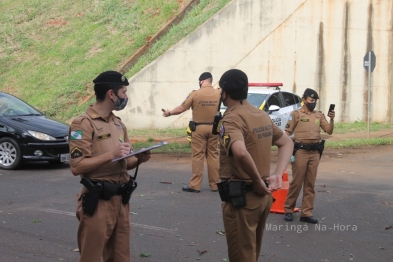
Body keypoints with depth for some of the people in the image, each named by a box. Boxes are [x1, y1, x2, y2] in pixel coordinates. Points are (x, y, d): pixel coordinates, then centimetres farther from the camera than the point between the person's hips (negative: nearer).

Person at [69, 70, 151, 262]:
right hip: (98, 202, -8)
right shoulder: (84, 123, -10)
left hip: (121, 200, 8)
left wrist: (138, 160, 0)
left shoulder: (119, 124, 14)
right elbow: (77, 166, -17)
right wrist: (111, 154, -22)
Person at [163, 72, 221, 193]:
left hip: (199, 128, -3)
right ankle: (215, 184, 12)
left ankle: (195, 185, 0)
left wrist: (169, 112, 10)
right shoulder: (218, 93, -3)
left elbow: (181, 109, -4)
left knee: (198, 156, 0)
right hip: (213, 128, 3)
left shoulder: (195, 94, -10)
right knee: (213, 155, 9)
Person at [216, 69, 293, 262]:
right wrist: (277, 175, 7)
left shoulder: (231, 119, -17)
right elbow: (287, 143, 19)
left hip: (241, 197, -8)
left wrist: (258, 182, -22)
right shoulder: (262, 116, 10)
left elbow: (241, 153, -36)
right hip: (263, 195, 8)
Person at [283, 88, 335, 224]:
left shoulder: (319, 115, 12)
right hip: (300, 151, -4)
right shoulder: (296, 114, -1)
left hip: (315, 152, 5)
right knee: (296, 182, -1)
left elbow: (329, 131, 10)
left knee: (310, 184, 6)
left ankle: (306, 213, 10)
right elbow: (287, 133, -3)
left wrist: (332, 119, -8)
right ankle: (288, 210, 12)